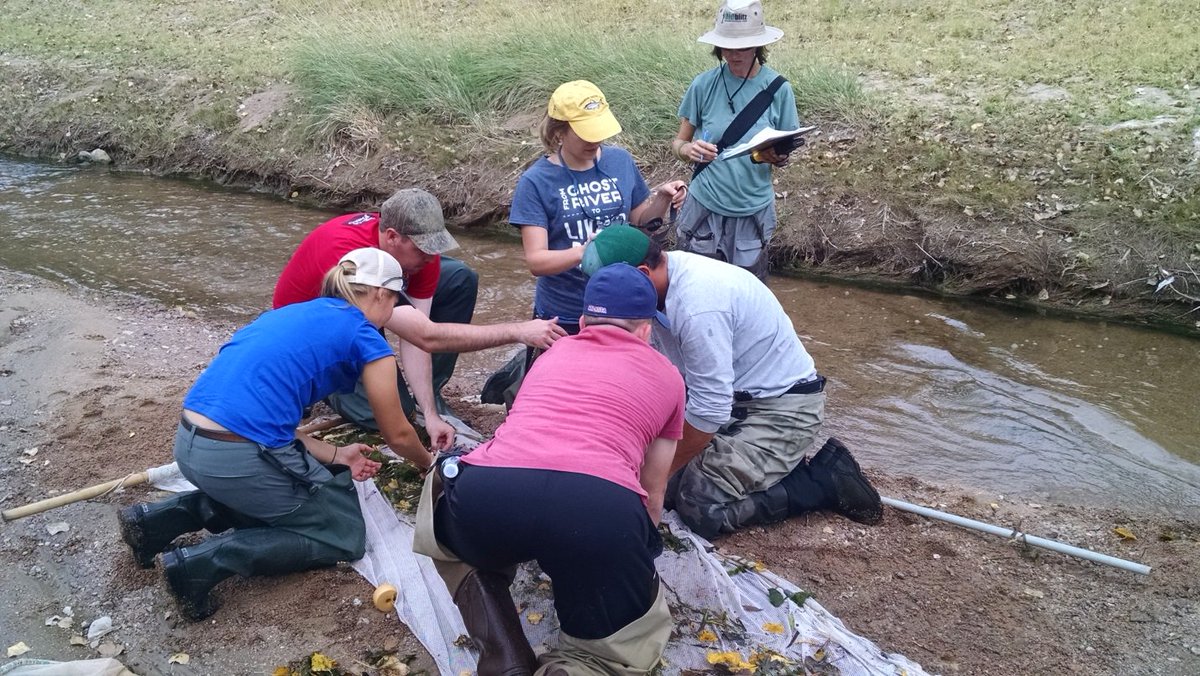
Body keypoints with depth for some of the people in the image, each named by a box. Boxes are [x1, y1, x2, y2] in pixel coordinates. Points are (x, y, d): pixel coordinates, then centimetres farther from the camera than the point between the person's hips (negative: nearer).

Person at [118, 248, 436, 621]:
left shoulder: (293, 314, 21)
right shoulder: (365, 339, 0)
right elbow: (398, 435, 10)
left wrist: (334, 456, 20)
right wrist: (428, 462, 31)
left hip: (188, 444, 8)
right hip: (238, 459, -8)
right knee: (344, 535, 11)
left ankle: (160, 519, 18)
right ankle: (204, 561, -4)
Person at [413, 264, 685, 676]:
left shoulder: (552, 354, 35)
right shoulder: (667, 376, 29)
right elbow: (652, 492, 39)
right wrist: (638, 550, 61)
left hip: (488, 492, 2)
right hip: (602, 507, -2)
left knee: (463, 549, 37)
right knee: (633, 639, 24)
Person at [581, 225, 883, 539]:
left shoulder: (697, 306, -31)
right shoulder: (666, 274, -3)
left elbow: (709, 411, -27)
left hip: (782, 408, -9)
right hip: (737, 397, 9)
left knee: (701, 508, -15)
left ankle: (826, 478, -1)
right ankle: (781, 464, 14)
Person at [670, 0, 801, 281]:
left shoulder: (777, 89, -7)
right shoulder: (704, 84, -7)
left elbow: (785, 151, 1)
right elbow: (678, 142, 1)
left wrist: (777, 157, -23)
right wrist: (688, 149, -22)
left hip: (753, 211, 0)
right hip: (704, 206, 0)